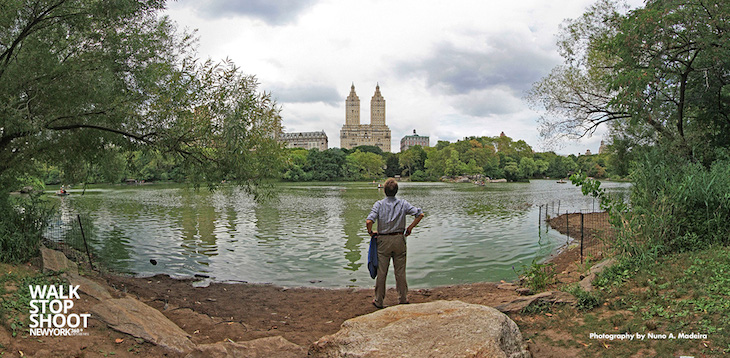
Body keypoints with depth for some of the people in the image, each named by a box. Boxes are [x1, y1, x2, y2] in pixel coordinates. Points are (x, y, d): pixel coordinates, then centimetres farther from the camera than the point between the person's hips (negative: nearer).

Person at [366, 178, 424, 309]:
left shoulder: (379, 204, -9)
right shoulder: (403, 204, -3)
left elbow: (369, 221, -21)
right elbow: (420, 214, -7)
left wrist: (370, 232, -3)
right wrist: (410, 228, 3)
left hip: (383, 240, -1)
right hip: (399, 239, 2)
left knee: (381, 272, 7)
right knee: (400, 272, 12)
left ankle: (379, 301, 16)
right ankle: (403, 299, 21)